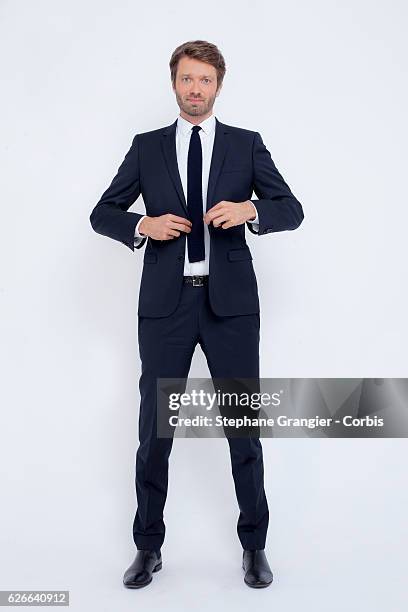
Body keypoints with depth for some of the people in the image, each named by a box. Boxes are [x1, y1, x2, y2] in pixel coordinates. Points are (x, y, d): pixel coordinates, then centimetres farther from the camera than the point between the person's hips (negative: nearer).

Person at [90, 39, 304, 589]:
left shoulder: (247, 144, 8)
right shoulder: (146, 147, 10)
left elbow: (293, 210, 4)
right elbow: (102, 214, 10)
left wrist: (251, 209, -17)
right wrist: (143, 225, -10)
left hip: (231, 302, 0)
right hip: (166, 302, 1)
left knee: (244, 428, 6)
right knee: (154, 430, 6)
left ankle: (254, 545, 24)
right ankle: (148, 548, 24)